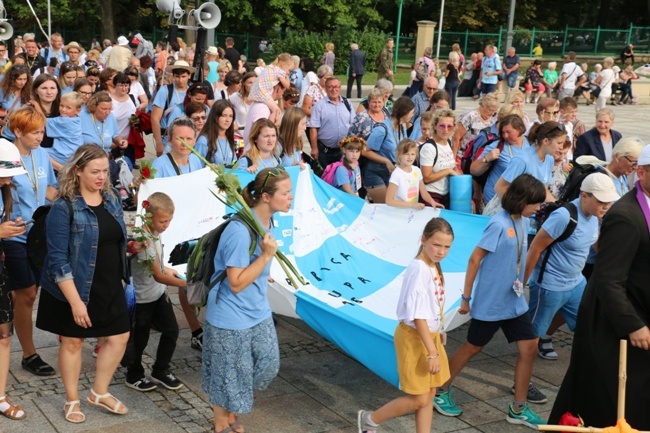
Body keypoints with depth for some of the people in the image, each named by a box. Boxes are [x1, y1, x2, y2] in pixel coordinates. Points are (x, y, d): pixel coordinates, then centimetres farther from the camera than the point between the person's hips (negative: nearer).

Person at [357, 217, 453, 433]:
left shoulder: (434, 267, 4)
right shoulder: (419, 269, -24)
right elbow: (418, 316, -25)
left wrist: (435, 343, 16)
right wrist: (432, 352, -24)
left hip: (430, 335, 9)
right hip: (414, 337, -9)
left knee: (428, 395, 13)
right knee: (419, 399, 1)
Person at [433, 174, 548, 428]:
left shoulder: (523, 222, 2)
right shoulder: (499, 224, -21)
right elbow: (474, 259, -18)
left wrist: (521, 285, 16)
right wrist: (466, 297, -14)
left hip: (515, 301, 7)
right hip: (490, 303, -7)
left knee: (529, 348, 4)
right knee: (473, 348, 8)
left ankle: (518, 409, 17)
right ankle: (440, 392, 28)